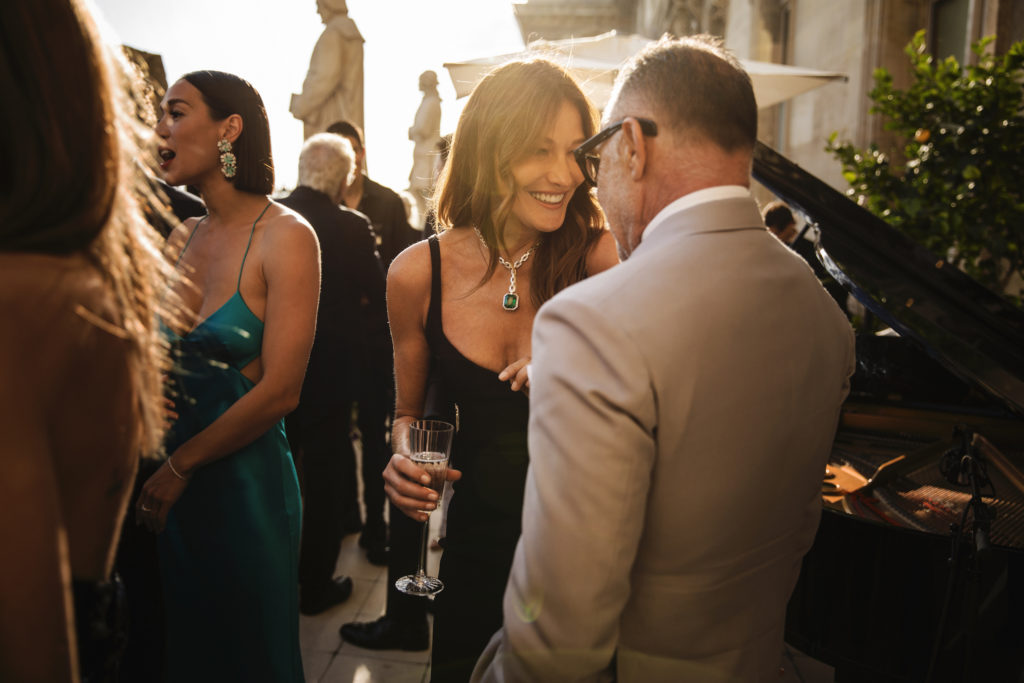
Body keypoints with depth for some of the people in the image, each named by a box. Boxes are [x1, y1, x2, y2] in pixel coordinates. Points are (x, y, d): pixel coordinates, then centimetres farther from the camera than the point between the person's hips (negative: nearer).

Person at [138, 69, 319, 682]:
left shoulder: (286, 236, -13)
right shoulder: (181, 238, 7)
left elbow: (280, 390, -18)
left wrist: (180, 466, -11)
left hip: (246, 482, -6)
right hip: (173, 487, 6)